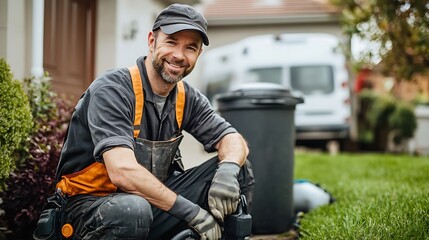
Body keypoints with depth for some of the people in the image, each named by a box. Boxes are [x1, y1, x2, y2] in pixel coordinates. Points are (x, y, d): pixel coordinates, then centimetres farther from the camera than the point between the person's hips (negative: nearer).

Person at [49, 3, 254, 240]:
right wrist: (191, 211, -28)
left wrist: (228, 171, -23)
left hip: (151, 199, 6)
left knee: (239, 170, -7)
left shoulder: (186, 97, 2)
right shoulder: (113, 90, -19)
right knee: (133, 210, -41)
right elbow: (123, 171, -30)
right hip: (89, 205, -6)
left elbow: (233, 140, 2)